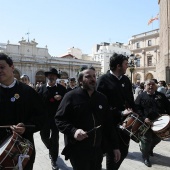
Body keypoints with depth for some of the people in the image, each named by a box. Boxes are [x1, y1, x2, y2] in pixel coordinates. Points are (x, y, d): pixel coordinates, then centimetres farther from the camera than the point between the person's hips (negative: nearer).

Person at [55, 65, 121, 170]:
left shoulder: (102, 98, 7)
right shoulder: (71, 96, -8)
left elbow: (108, 124, 10)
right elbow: (59, 119, -8)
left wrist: (115, 146, 10)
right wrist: (73, 131, -25)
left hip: (98, 149, 5)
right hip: (78, 151, -5)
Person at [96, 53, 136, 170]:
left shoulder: (126, 80, 8)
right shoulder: (103, 80, -12)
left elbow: (131, 100, 14)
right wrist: (120, 113, -21)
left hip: (125, 122, 6)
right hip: (111, 123, -6)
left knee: (124, 152, 17)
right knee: (112, 154, 10)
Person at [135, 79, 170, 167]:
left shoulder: (161, 95, 8)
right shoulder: (141, 96, -3)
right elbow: (137, 108, -10)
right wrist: (144, 118, -21)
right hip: (146, 122, -4)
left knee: (157, 139, 18)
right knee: (147, 140, 4)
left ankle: (149, 149, 48)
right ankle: (145, 157, 25)